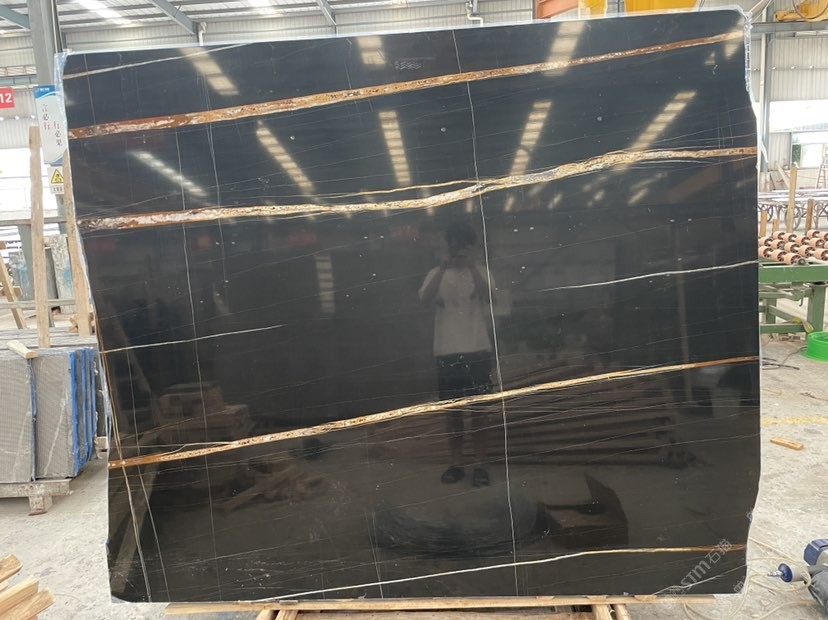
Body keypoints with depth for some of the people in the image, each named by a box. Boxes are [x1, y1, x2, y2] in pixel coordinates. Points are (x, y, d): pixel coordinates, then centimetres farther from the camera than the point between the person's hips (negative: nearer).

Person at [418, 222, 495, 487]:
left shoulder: (480, 271, 4)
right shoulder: (436, 273, 6)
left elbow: (488, 296, -16)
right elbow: (425, 299, -13)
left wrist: (471, 266, -21)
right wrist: (443, 268, -20)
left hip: (477, 350, -1)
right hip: (447, 352, 2)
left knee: (478, 409, 3)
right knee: (452, 410, 8)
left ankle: (480, 464, 13)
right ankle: (456, 463, 20)